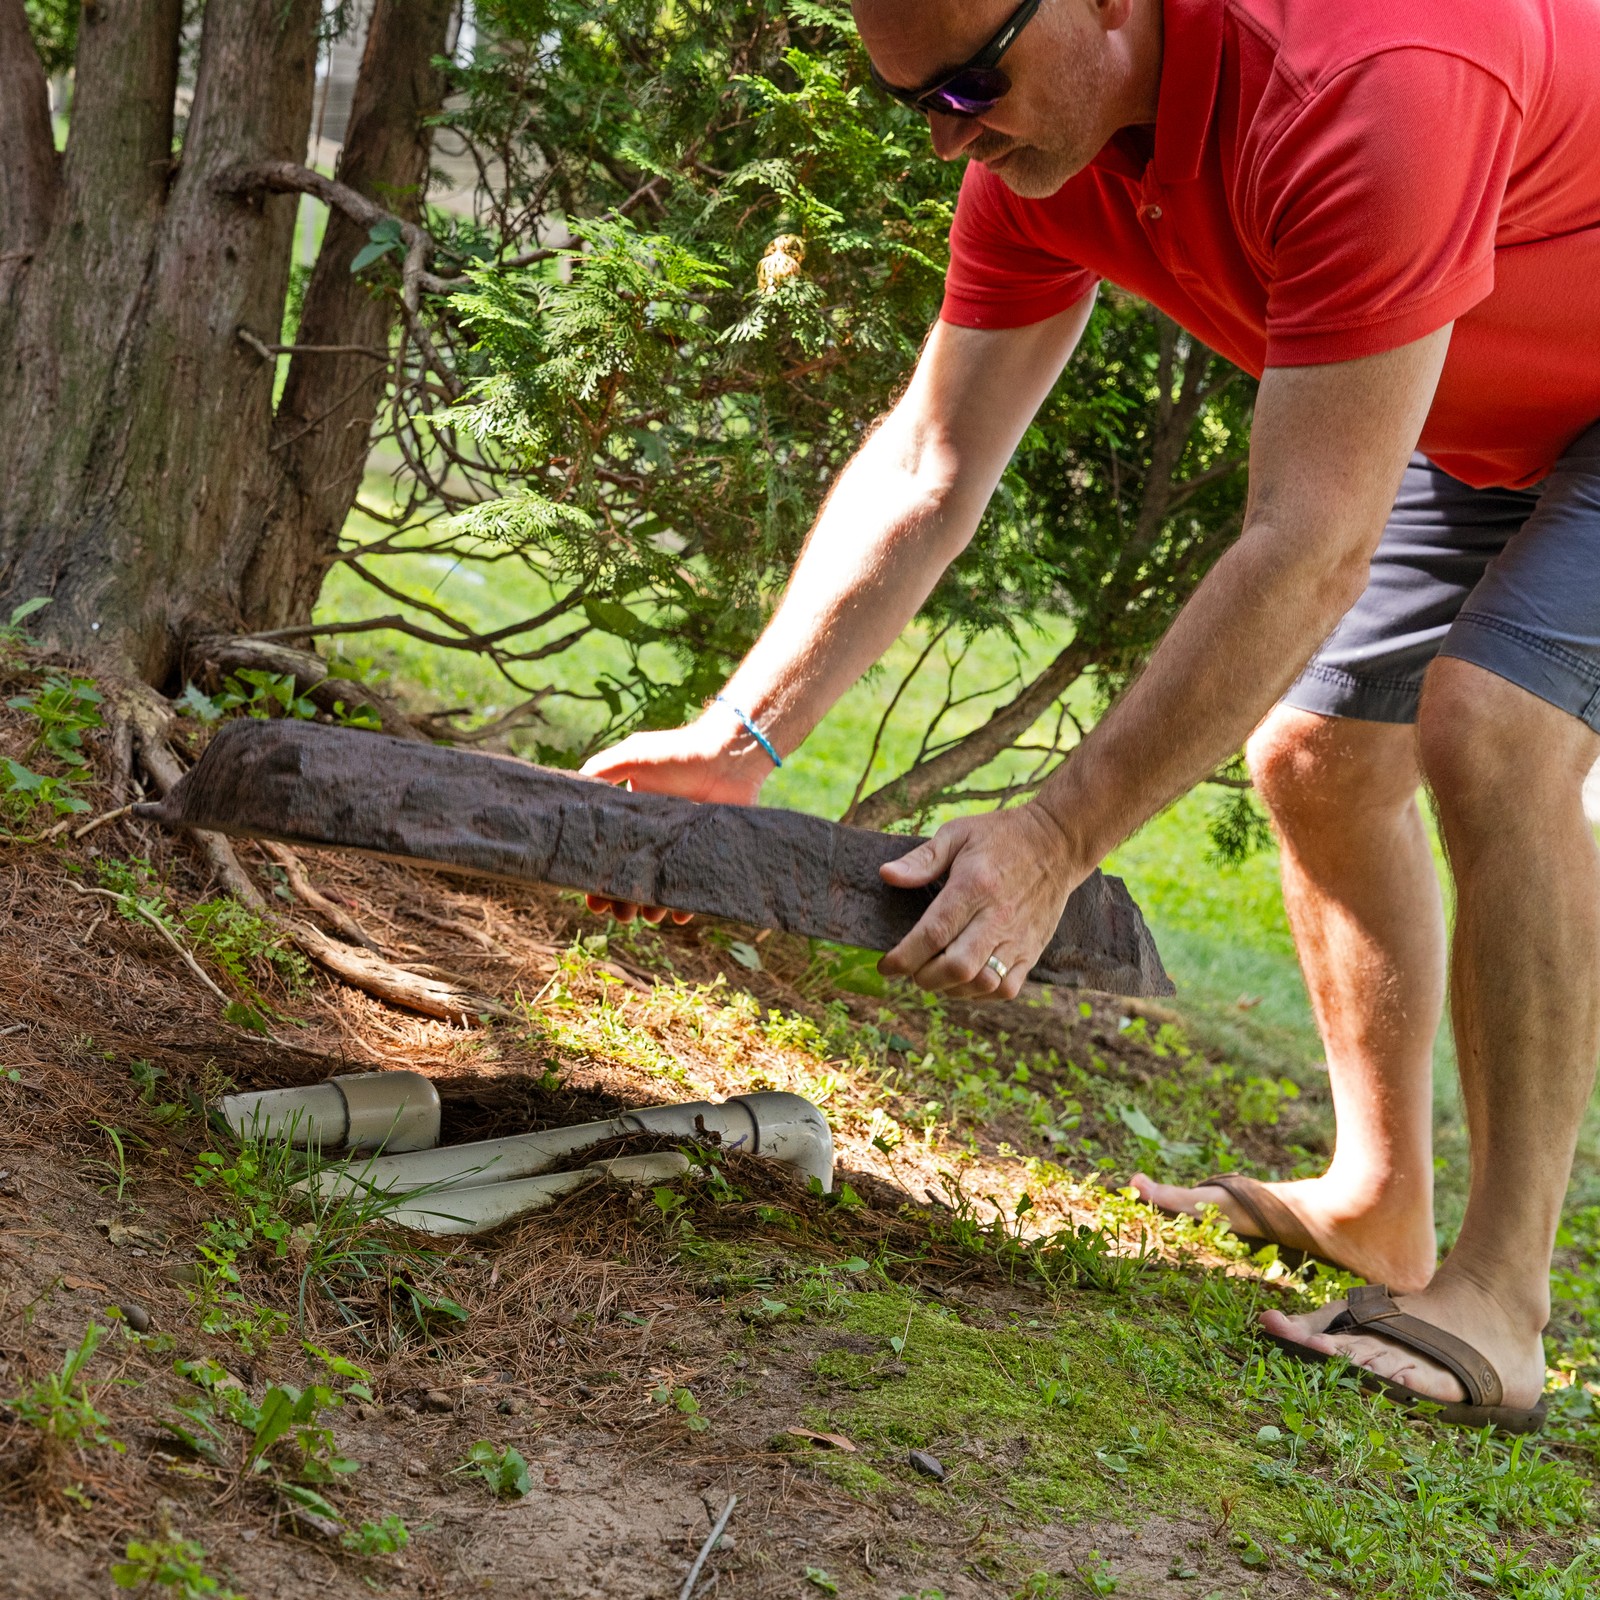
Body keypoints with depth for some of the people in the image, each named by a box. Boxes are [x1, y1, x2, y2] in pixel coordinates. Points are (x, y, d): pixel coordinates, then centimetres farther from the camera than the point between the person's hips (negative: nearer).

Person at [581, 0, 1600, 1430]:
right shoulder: (1038, 136, -14)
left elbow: (1310, 548, -41)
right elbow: (925, 469, -12)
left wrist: (1056, 838, -40)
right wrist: (738, 736, -22)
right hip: (1471, 422, 8)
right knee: (1315, 756, 7)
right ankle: (1376, 1204, 21)